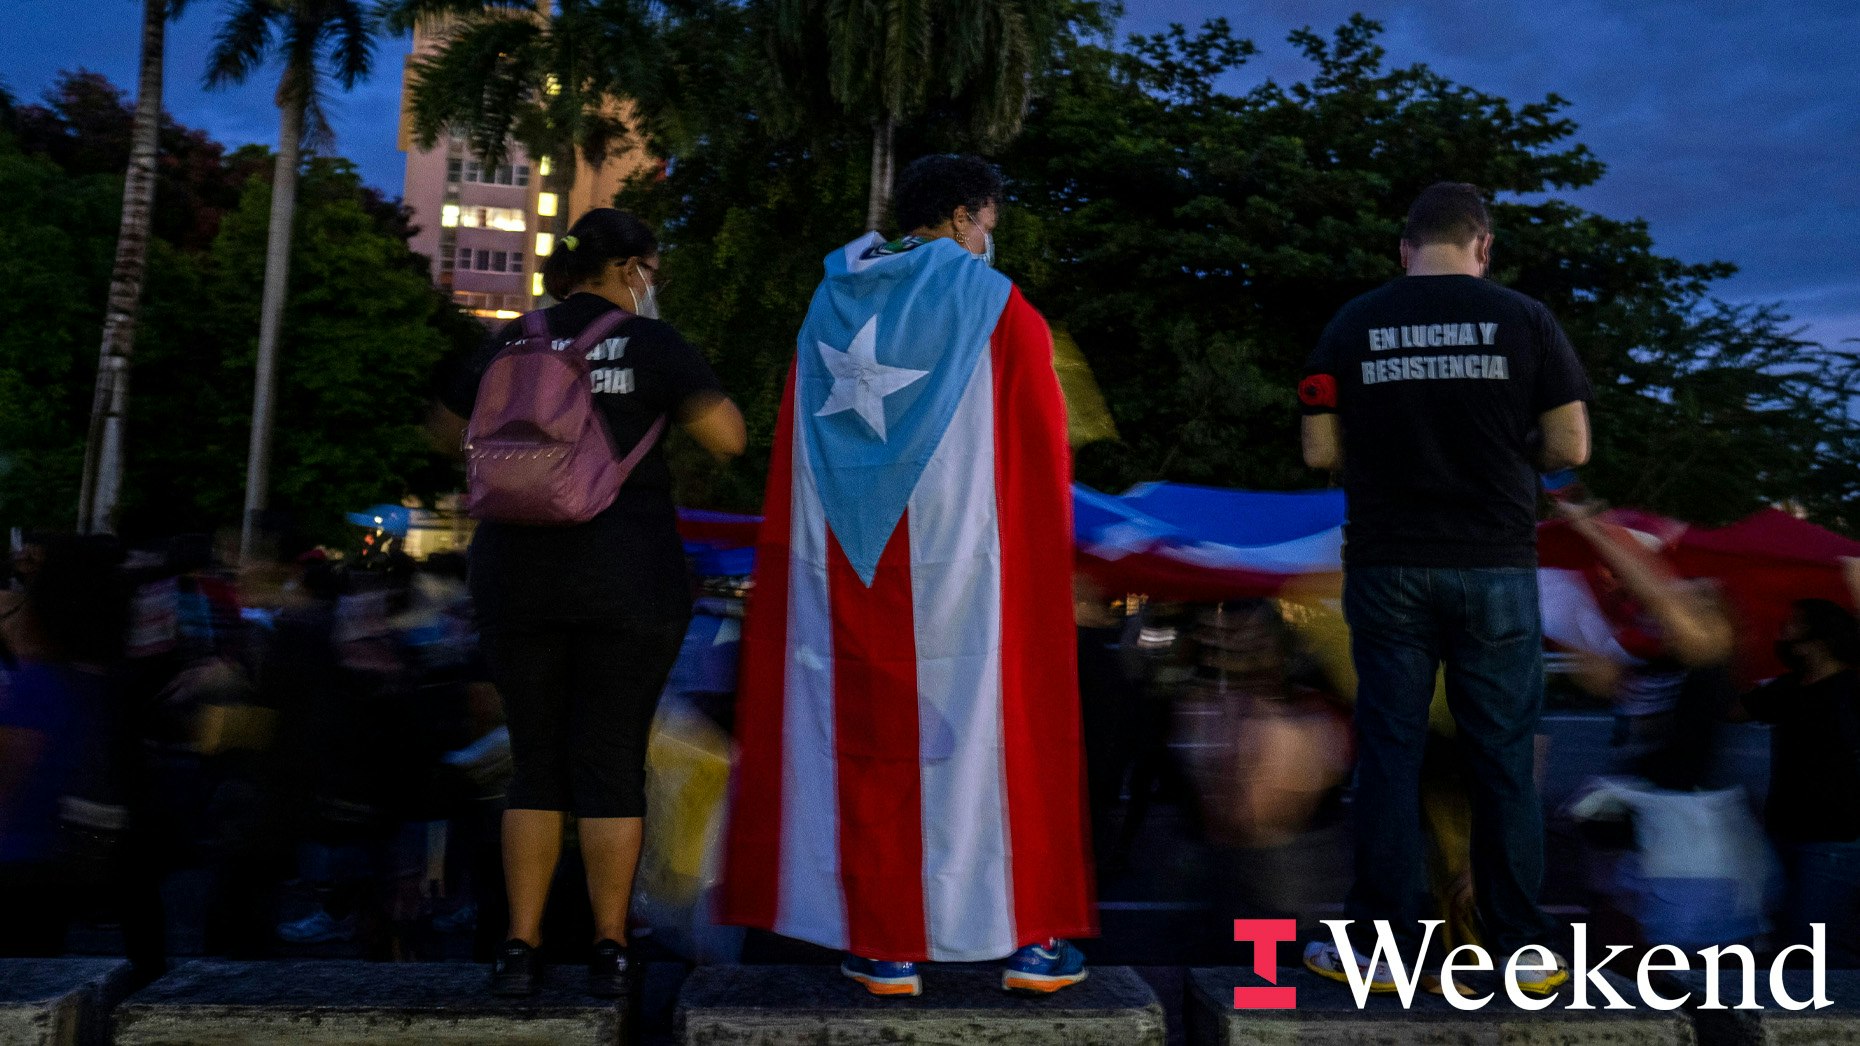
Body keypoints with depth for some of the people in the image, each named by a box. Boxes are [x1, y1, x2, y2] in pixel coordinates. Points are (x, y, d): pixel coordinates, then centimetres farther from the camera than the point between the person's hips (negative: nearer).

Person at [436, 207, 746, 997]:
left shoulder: (509, 346, 9)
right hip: (630, 577, -3)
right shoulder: (649, 342, -3)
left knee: (537, 764, 12)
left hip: (520, 575, 3)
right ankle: (610, 950, 8)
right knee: (611, 763, 4)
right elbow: (729, 437, -9)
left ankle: (520, 948, 10)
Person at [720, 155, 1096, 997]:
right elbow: (1046, 445, -2)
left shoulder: (830, 307, 10)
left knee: (871, 745, 9)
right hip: (969, 565, -3)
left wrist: (803, 559, 15)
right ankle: (1032, 939, 13)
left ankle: (886, 948, 11)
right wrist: (1044, 548, 11)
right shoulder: (997, 306, -3)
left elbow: (792, 453, 9)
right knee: (1001, 736, 6)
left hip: (855, 567, 3)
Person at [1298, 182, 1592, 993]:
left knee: (1389, 752, 7)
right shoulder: (1523, 318, -1)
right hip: (1495, 566, 0)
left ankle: (1387, 947, 12)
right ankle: (1520, 948, 16)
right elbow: (1571, 447, -2)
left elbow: (1319, 451, 0)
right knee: (1502, 758, 8)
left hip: (1388, 566, 0)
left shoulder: (1354, 324, 1)